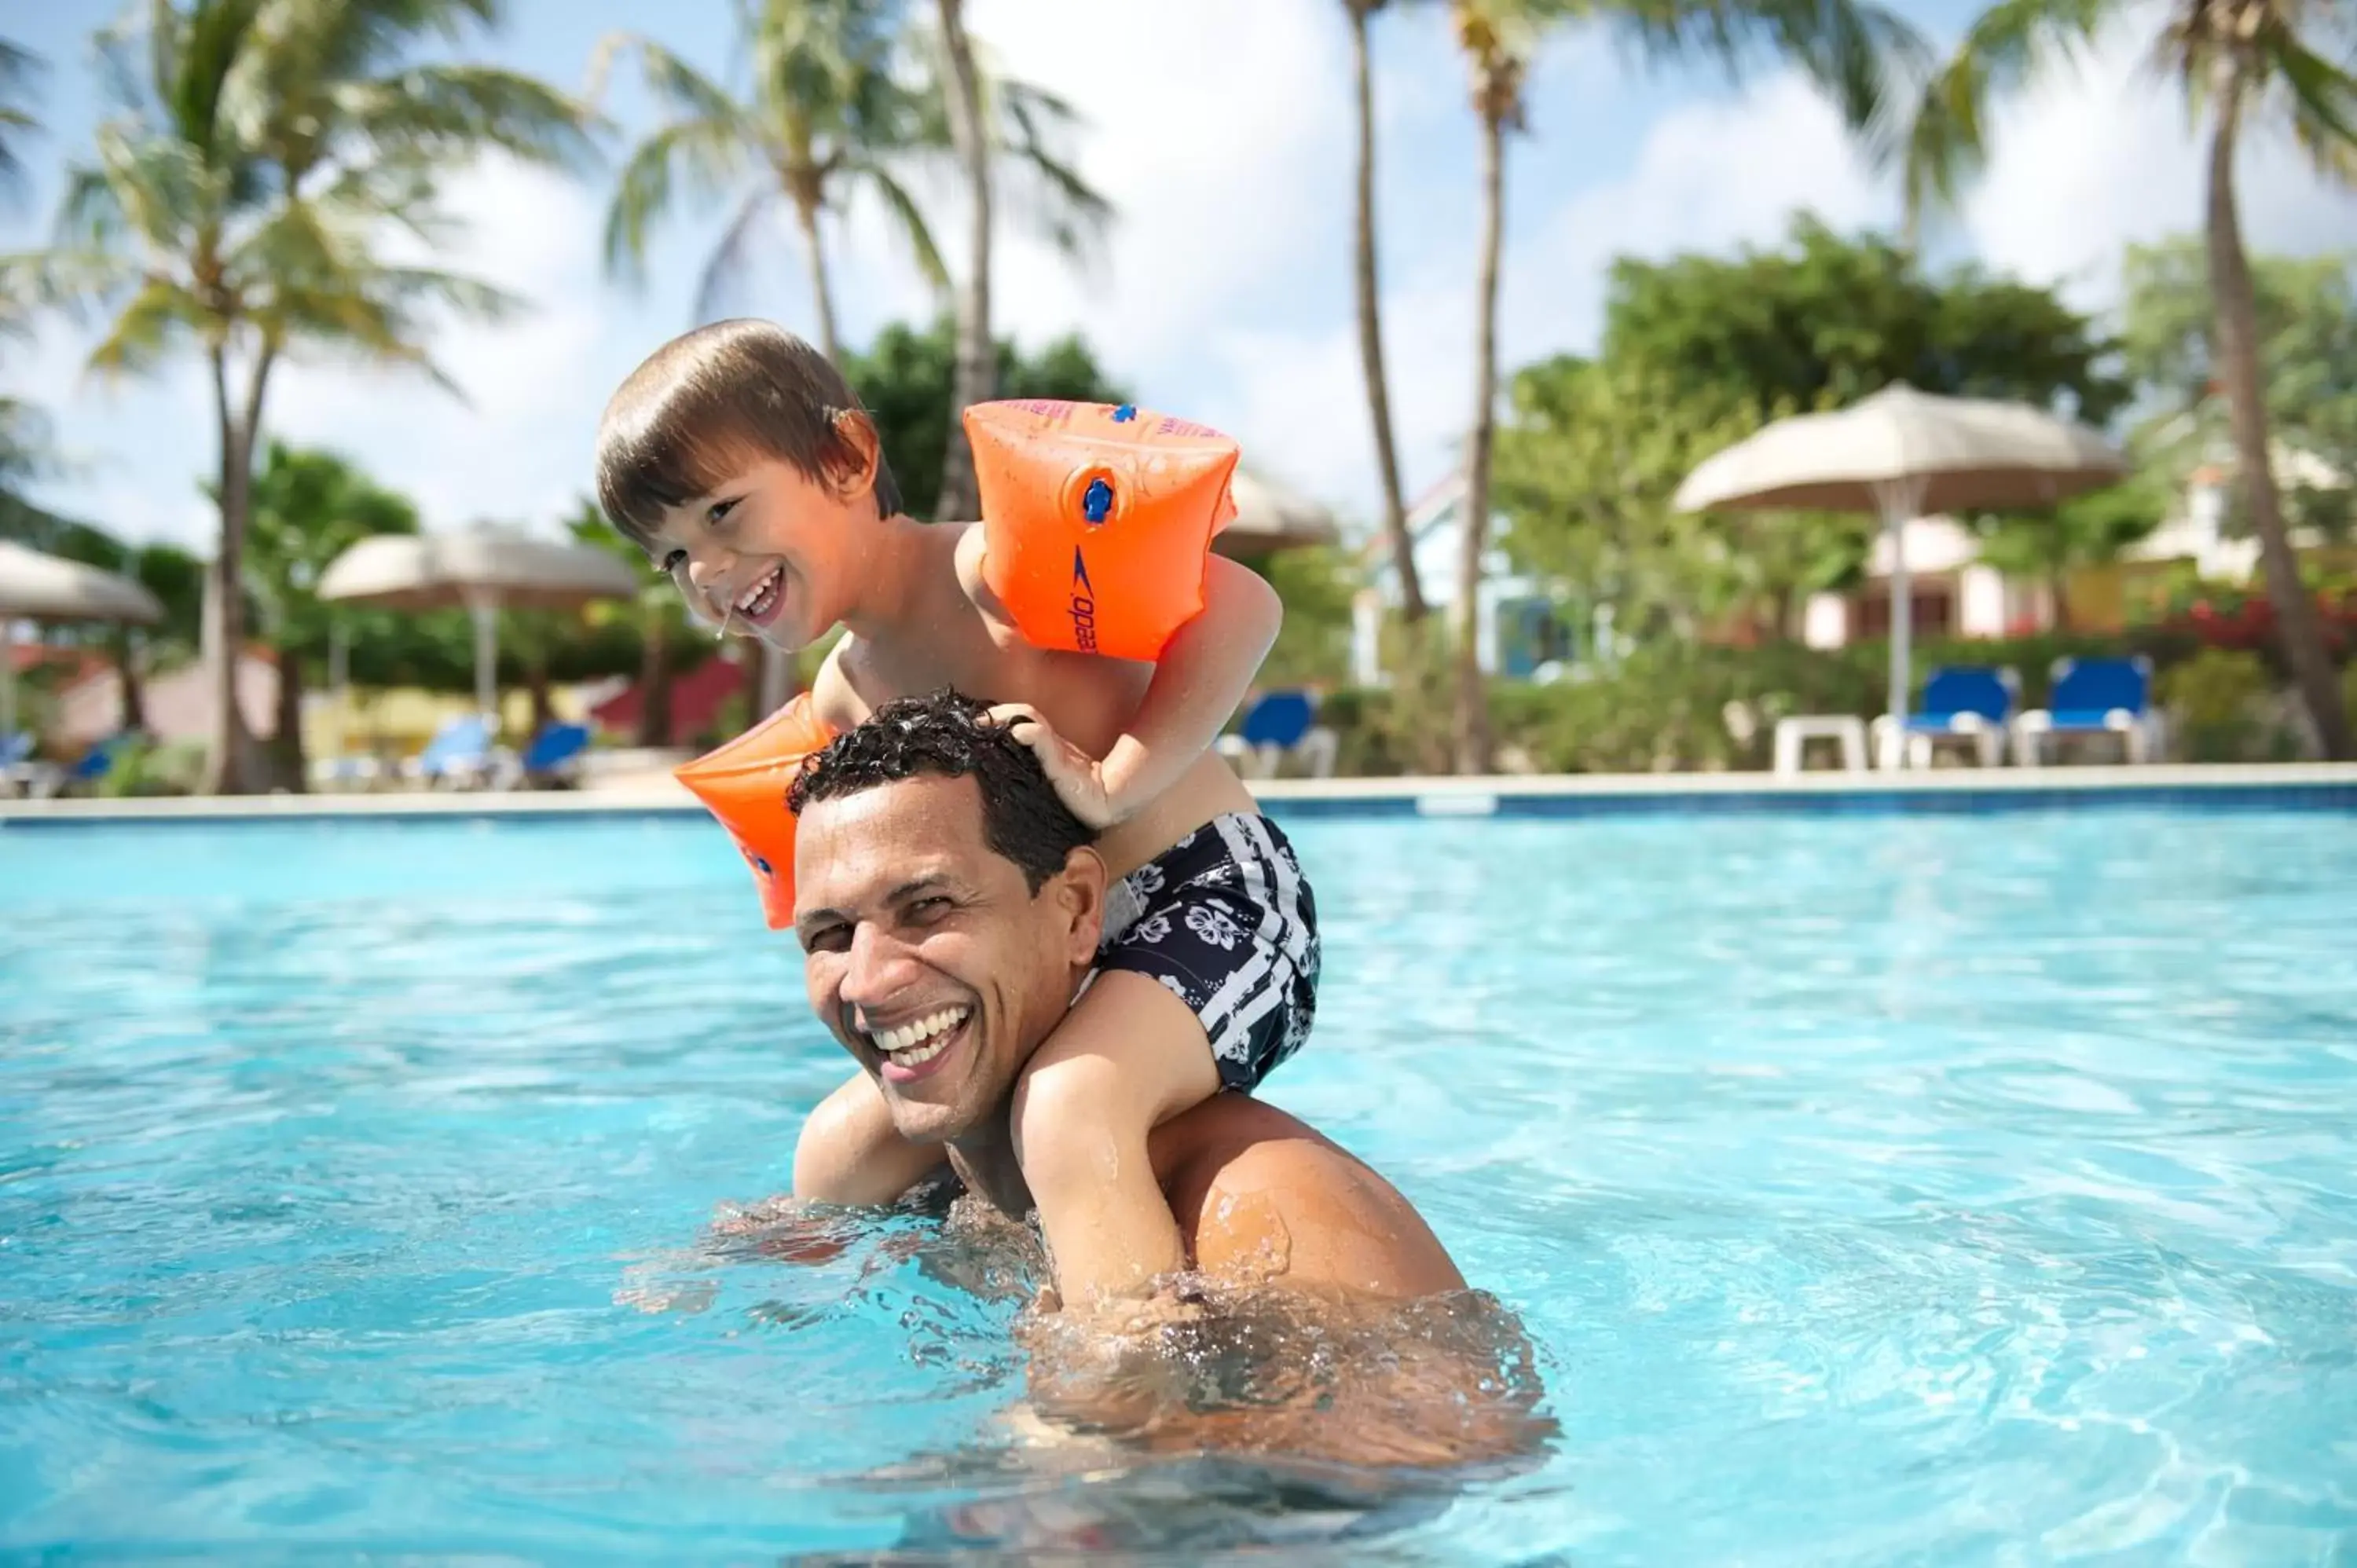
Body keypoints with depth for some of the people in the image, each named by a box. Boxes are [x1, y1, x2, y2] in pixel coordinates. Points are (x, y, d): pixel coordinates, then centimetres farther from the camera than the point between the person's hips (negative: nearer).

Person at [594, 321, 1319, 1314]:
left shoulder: (995, 566, -18)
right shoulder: (843, 699, 7)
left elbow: (1240, 604, -26)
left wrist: (1110, 783, -30)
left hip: (1219, 900, -9)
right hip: (1070, 960, 9)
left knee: (1063, 1111, -35)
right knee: (838, 1157, 14)